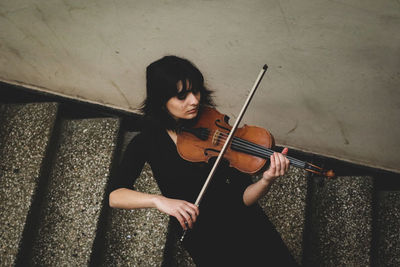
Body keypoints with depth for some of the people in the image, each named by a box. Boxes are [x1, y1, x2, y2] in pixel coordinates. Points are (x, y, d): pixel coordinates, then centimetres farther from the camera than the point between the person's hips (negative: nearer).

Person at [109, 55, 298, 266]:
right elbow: (115, 196, -17)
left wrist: (266, 180, -30)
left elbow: (244, 198, -9)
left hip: (241, 218, 0)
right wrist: (158, 200, -33)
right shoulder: (147, 142, -6)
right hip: (202, 234, 0)